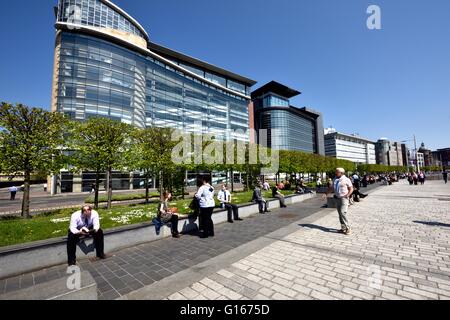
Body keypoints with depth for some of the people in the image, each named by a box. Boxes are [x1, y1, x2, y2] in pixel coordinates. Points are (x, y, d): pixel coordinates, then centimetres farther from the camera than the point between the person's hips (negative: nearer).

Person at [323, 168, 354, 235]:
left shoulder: (346, 180, -6)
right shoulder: (335, 180, 12)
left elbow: (351, 189, -5)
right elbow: (332, 189, 16)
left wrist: (347, 195, -19)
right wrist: (326, 194, 5)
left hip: (344, 198, -6)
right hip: (337, 198, 6)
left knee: (343, 213, -16)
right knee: (340, 214, 9)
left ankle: (347, 228, -6)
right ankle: (343, 228, 19)